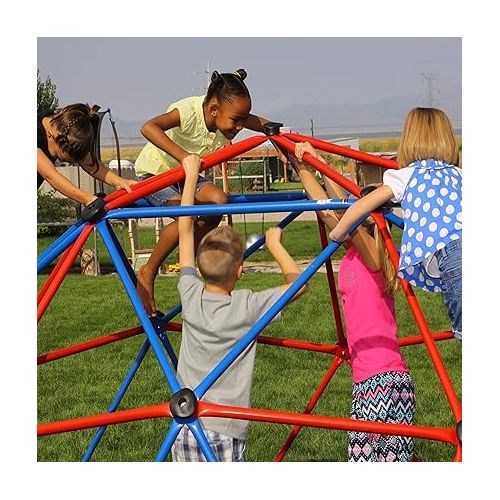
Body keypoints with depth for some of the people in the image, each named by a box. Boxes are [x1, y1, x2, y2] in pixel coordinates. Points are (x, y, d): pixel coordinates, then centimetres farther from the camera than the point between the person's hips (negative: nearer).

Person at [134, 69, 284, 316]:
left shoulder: (228, 115, -14)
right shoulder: (189, 111, -34)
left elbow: (262, 124, -4)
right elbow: (149, 128, -49)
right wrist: (183, 156, -58)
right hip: (154, 174, -6)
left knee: (218, 199, -23)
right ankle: (147, 273, -11)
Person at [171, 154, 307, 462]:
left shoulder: (191, 295, -3)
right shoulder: (248, 307, -12)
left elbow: (186, 230, 6)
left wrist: (191, 175, 10)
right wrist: (274, 244, 8)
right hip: (225, 431, -4)